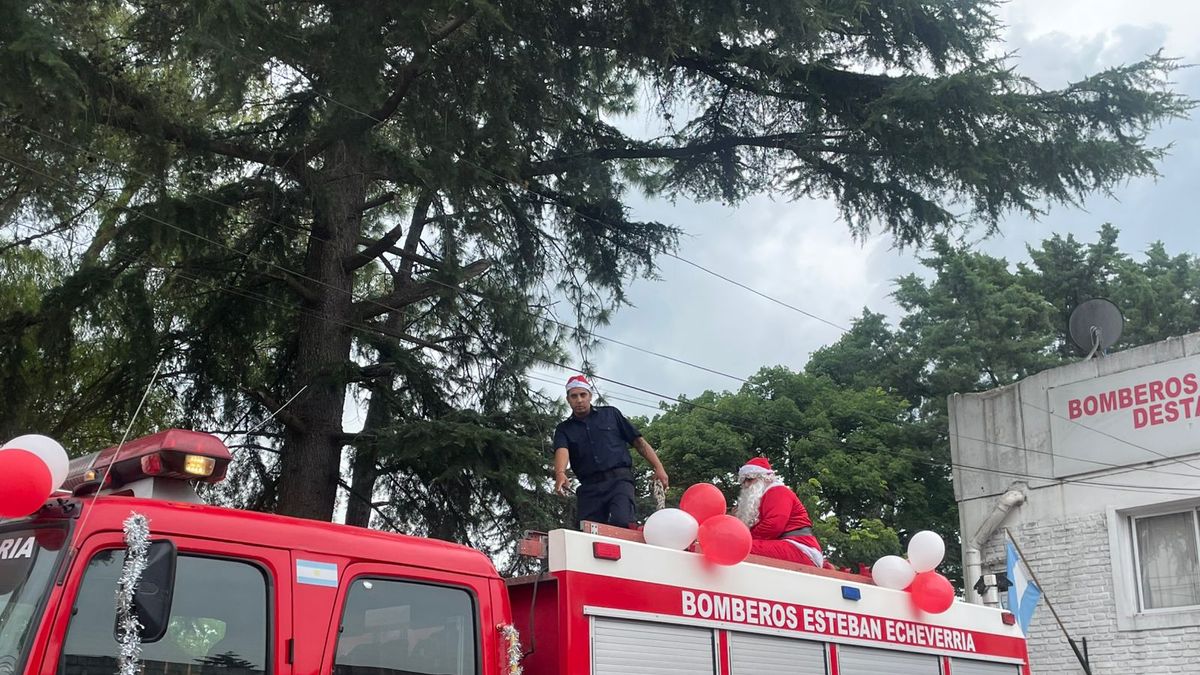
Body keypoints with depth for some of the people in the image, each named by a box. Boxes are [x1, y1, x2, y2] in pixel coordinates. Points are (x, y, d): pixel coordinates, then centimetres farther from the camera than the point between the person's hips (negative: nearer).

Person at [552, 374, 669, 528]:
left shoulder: (610, 414, 16)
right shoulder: (564, 429, 15)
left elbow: (638, 441, 15)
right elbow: (562, 451, -7)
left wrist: (658, 467, 2)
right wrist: (560, 473, -30)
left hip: (618, 479, -2)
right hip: (589, 487, 2)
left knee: (621, 521, -27)